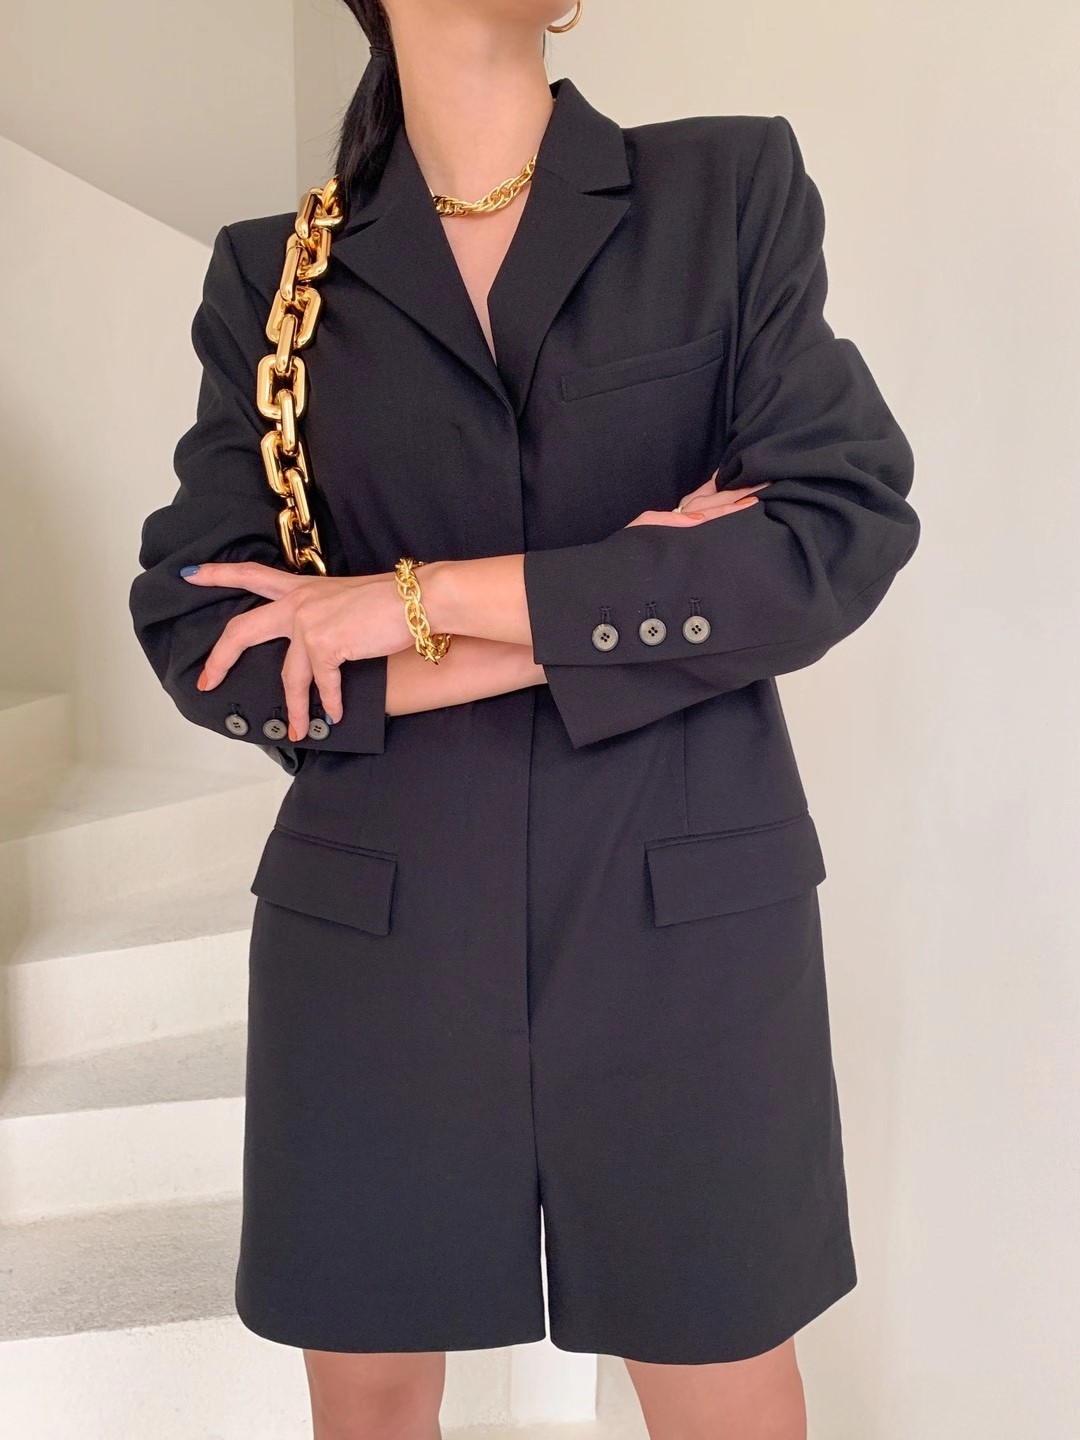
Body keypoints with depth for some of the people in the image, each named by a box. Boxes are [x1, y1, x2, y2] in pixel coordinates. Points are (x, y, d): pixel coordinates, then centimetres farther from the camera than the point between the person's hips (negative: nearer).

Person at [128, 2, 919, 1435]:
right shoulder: (270, 272, 4)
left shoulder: (735, 188, 2)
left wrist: (426, 599, -13)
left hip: (684, 918, 0)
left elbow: (846, 528, -10)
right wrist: (611, 613, -13)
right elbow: (200, 639, -5)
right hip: (375, 927, 1)